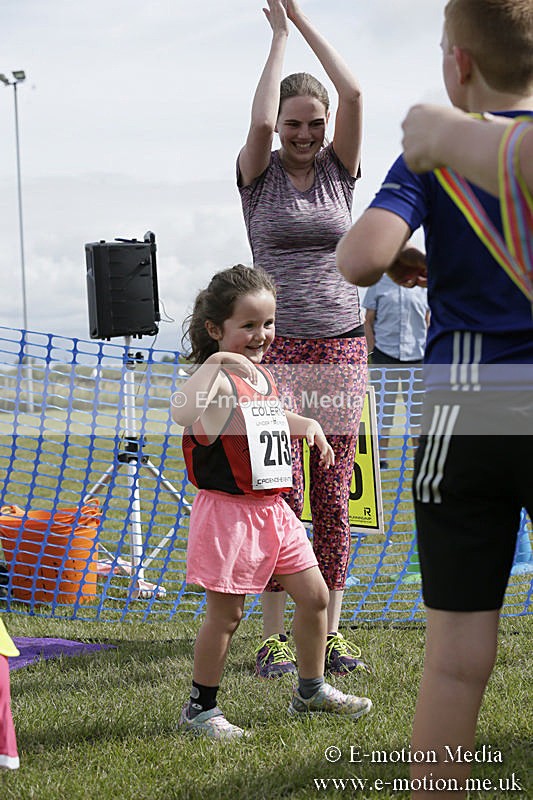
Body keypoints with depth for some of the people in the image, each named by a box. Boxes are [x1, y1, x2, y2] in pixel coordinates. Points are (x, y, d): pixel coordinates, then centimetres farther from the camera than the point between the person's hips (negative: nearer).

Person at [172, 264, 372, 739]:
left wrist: (308, 426, 23)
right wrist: (215, 362, -42)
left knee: (314, 596, 12)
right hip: (228, 511, -8)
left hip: (273, 509, 8)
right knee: (226, 613, 0)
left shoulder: (262, 375, 11)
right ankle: (200, 707, 15)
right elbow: (183, 414, -40)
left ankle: (311, 690, 30)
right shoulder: (218, 379, -16)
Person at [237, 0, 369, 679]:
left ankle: (331, 634, 9)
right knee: (281, 497, -6)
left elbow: (352, 93, -6)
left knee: (333, 501, 3)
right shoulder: (259, 174, 3)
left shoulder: (338, 169, 8)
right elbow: (260, 122, -18)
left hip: (342, 347, 2)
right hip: (278, 350, -2)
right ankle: (272, 638, 0)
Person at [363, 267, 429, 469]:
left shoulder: (422, 286, 9)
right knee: (384, 406, 1)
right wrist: (372, 352, -2)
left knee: (417, 407, 4)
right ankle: (381, 458, 7)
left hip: (416, 356, 1)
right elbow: (369, 321, 7)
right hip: (385, 354, -1)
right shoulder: (378, 284, 5)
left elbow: (427, 323, 14)